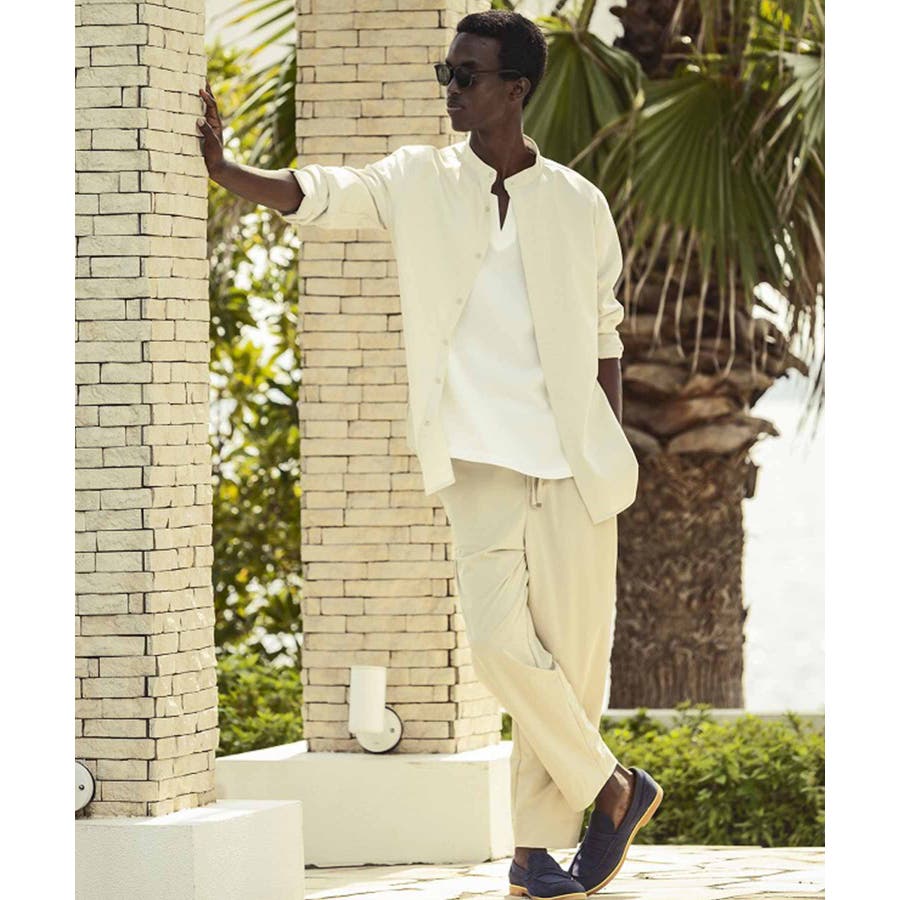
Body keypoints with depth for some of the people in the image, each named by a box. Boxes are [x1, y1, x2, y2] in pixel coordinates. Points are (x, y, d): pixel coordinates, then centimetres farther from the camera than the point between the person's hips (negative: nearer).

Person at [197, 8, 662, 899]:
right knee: (499, 637, -13)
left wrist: (611, 452, 8)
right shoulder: (420, 183, 4)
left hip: (573, 460, 0)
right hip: (480, 459, 0)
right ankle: (611, 788, 6)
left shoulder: (577, 205, 5)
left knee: (574, 651, -1)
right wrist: (219, 167, -26)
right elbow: (312, 194, -9)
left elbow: (604, 334, 12)